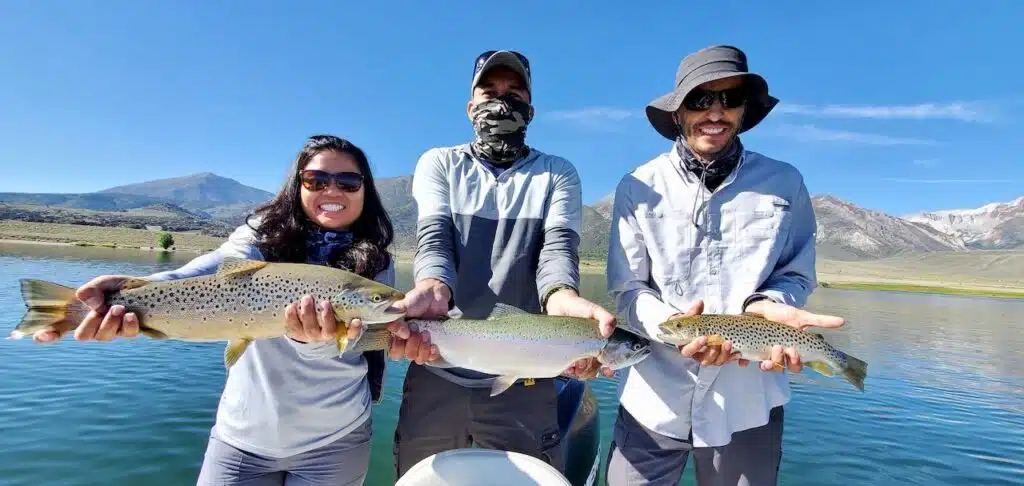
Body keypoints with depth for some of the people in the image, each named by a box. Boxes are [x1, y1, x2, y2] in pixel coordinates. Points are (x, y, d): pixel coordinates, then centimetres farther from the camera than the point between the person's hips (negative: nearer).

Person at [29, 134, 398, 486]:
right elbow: (209, 274, -22)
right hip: (242, 436, 1)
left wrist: (318, 337, -38)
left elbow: (351, 341, -17)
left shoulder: (374, 263, -5)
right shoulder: (261, 235, -3)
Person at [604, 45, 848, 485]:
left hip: (748, 404, 1)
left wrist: (769, 305, -17)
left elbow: (797, 274, 6)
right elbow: (626, 290, -4)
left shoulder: (785, 183, 0)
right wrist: (671, 324, -24)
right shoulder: (638, 187, -2)